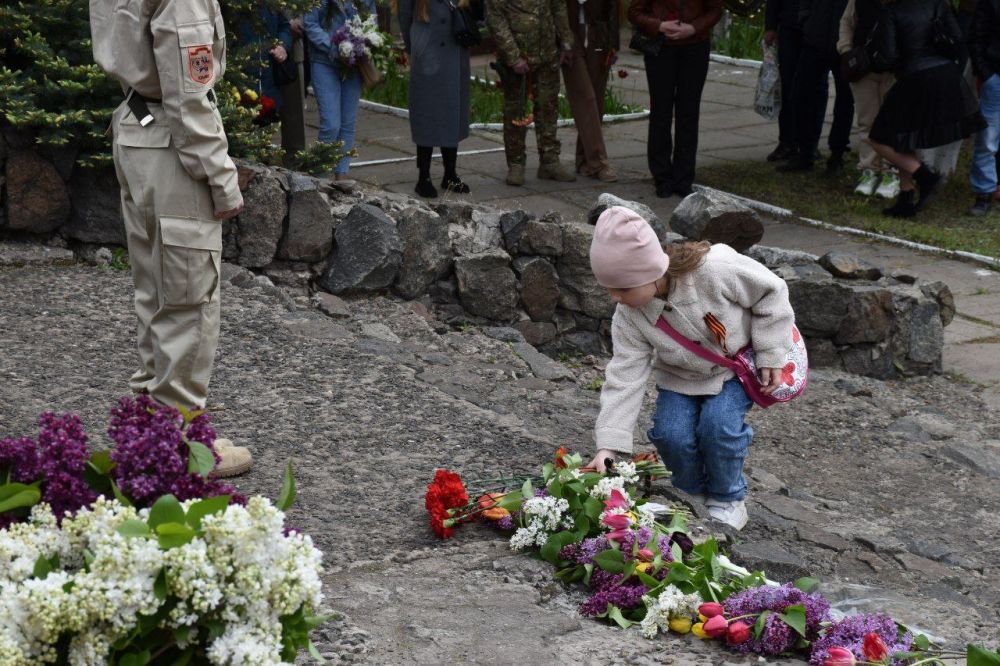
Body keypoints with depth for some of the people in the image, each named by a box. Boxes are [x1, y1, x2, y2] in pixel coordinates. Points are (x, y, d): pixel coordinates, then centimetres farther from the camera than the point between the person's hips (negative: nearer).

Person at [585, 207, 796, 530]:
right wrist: (607, 445, -27)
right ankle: (692, 494, 10)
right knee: (672, 433, -21)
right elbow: (624, 377, -20)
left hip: (737, 367, -3)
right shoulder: (628, 318, -22)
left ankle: (728, 500, -1)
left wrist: (771, 356, -16)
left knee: (718, 424, -27)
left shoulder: (713, 268, -35)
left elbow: (770, 292, -19)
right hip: (680, 376, 3)